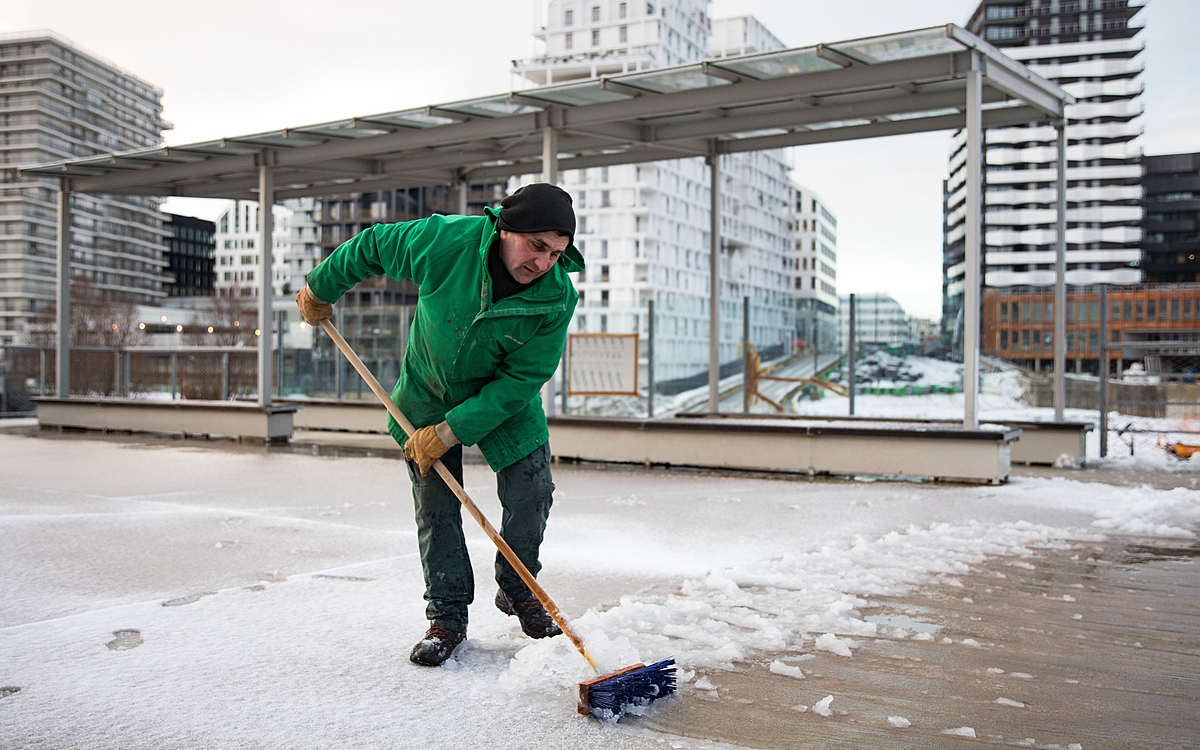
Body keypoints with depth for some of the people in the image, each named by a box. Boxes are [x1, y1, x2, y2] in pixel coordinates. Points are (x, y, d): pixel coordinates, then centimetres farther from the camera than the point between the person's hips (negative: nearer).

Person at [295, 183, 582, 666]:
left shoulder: (557, 299, -29)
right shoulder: (447, 241, -32)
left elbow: (520, 380, -25)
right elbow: (370, 248, -13)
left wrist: (450, 431, -27)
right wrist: (320, 291, 2)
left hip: (504, 400, 0)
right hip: (428, 391, 0)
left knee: (531, 492, -6)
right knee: (435, 505, 2)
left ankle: (517, 591, 20)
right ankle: (448, 616, 16)